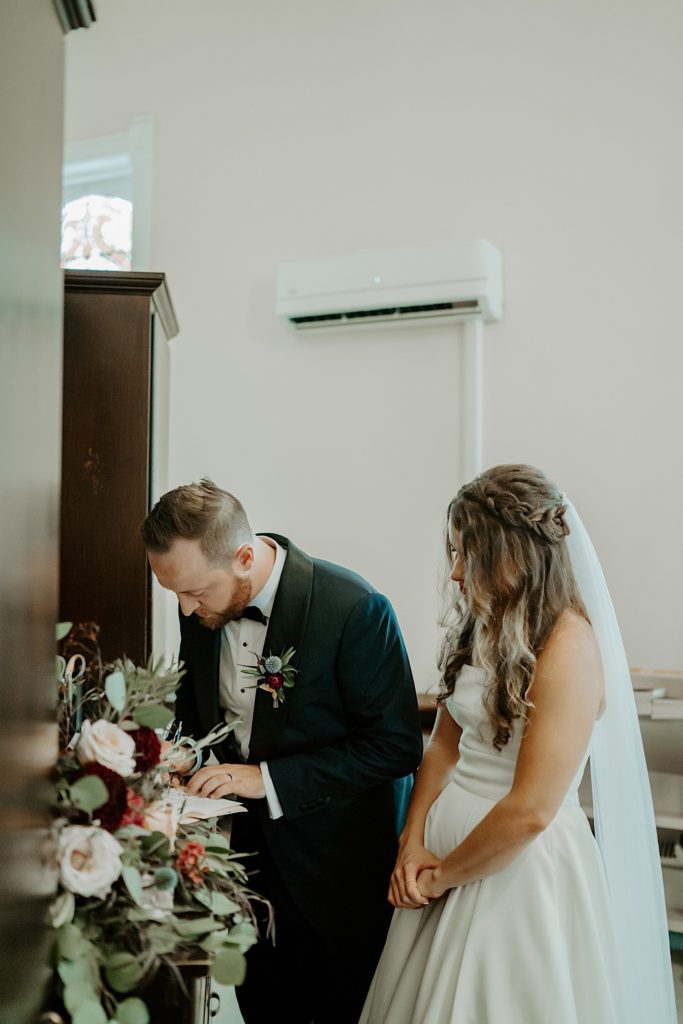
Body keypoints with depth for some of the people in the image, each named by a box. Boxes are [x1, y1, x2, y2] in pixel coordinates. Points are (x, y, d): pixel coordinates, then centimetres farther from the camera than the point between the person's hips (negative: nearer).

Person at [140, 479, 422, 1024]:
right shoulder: (203, 604, -8)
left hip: (336, 859, -5)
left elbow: (396, 745, -22)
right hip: (249, 847, 5)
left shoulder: (356, 609, -27)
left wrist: (269, 779, -24)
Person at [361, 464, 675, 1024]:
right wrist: (413, 843, -3)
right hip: (448, 837, 7)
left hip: (519, 866, -7)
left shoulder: (569, 647, -21)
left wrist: (443, 875, -10)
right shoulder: (485, 627, 3)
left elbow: (529, 811, -23)